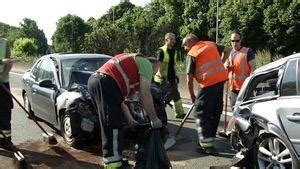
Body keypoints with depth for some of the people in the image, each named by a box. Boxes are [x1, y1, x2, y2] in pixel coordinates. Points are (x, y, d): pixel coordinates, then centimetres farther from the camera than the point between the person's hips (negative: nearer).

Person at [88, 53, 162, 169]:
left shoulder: (131, 65, 34)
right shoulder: (146, 63, 9)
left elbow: (119, 98, 30)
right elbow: (145, 95, -2)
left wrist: (130, 119, 30)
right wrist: (154, 119, 7)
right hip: (105, 83, -10)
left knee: (110, 125, 18)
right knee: (113, 126, -9)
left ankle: (111, 159, 28)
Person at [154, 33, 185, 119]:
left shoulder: (174, 51, 13)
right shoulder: (161, 50, -11)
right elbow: (159, 65, -16)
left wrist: (175, 75, 17)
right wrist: (162, 76, -21)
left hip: (171, 77, 7)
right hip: (163, 78, -7)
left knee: (176, 95, 9)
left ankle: (180, 113, 17)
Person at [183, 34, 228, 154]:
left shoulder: (191, 54, 0)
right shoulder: (211, 44, 16)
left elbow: (189, 79, -1)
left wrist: (192, 96, 9)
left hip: (208, 83, -7)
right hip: (221, 78, 7)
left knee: (200, 112, 1)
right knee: (216, 111, 16)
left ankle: (207, 144, -2)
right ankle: (210, 137, 29)